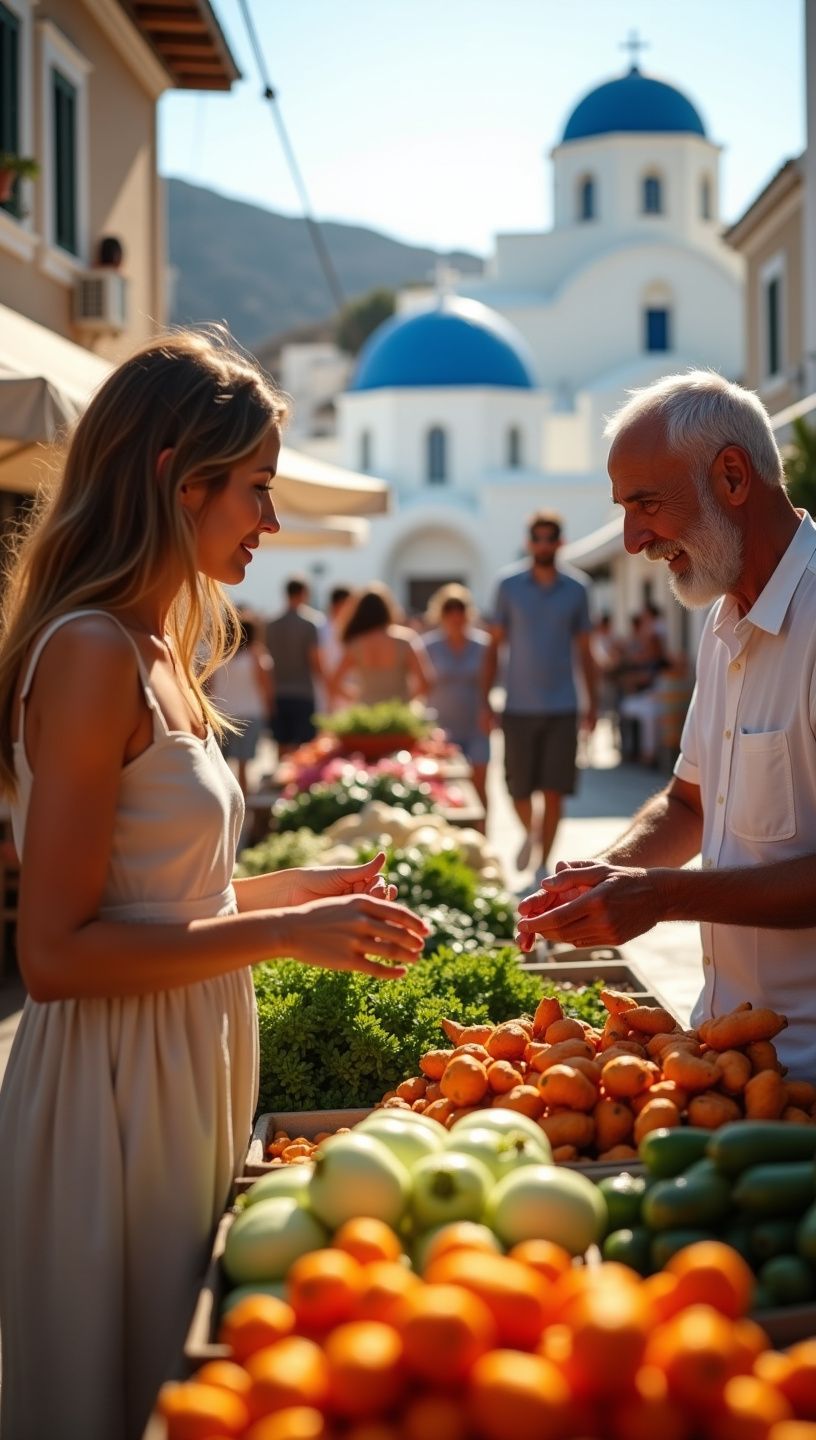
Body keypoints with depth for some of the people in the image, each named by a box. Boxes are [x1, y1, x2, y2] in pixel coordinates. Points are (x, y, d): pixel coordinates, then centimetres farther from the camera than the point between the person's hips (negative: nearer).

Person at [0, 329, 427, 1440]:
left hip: (186, 1076, 9)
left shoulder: (154, 654, 11)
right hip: (115, 1089, -9)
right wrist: (283, 933, -19)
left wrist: (289, 891, 9)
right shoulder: (91, 653, -18)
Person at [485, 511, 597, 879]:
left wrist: (592, 704, 6)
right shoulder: (509, 586, 2)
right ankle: (530, 833, 35)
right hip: (518, 708, 0)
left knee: (554, 791, -5)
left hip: (561, 709, 0)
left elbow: (584, 651, 10)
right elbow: (495, 645, 5)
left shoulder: (575, 590, 5)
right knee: (519, 789, 4)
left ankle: (544, 865, 5)